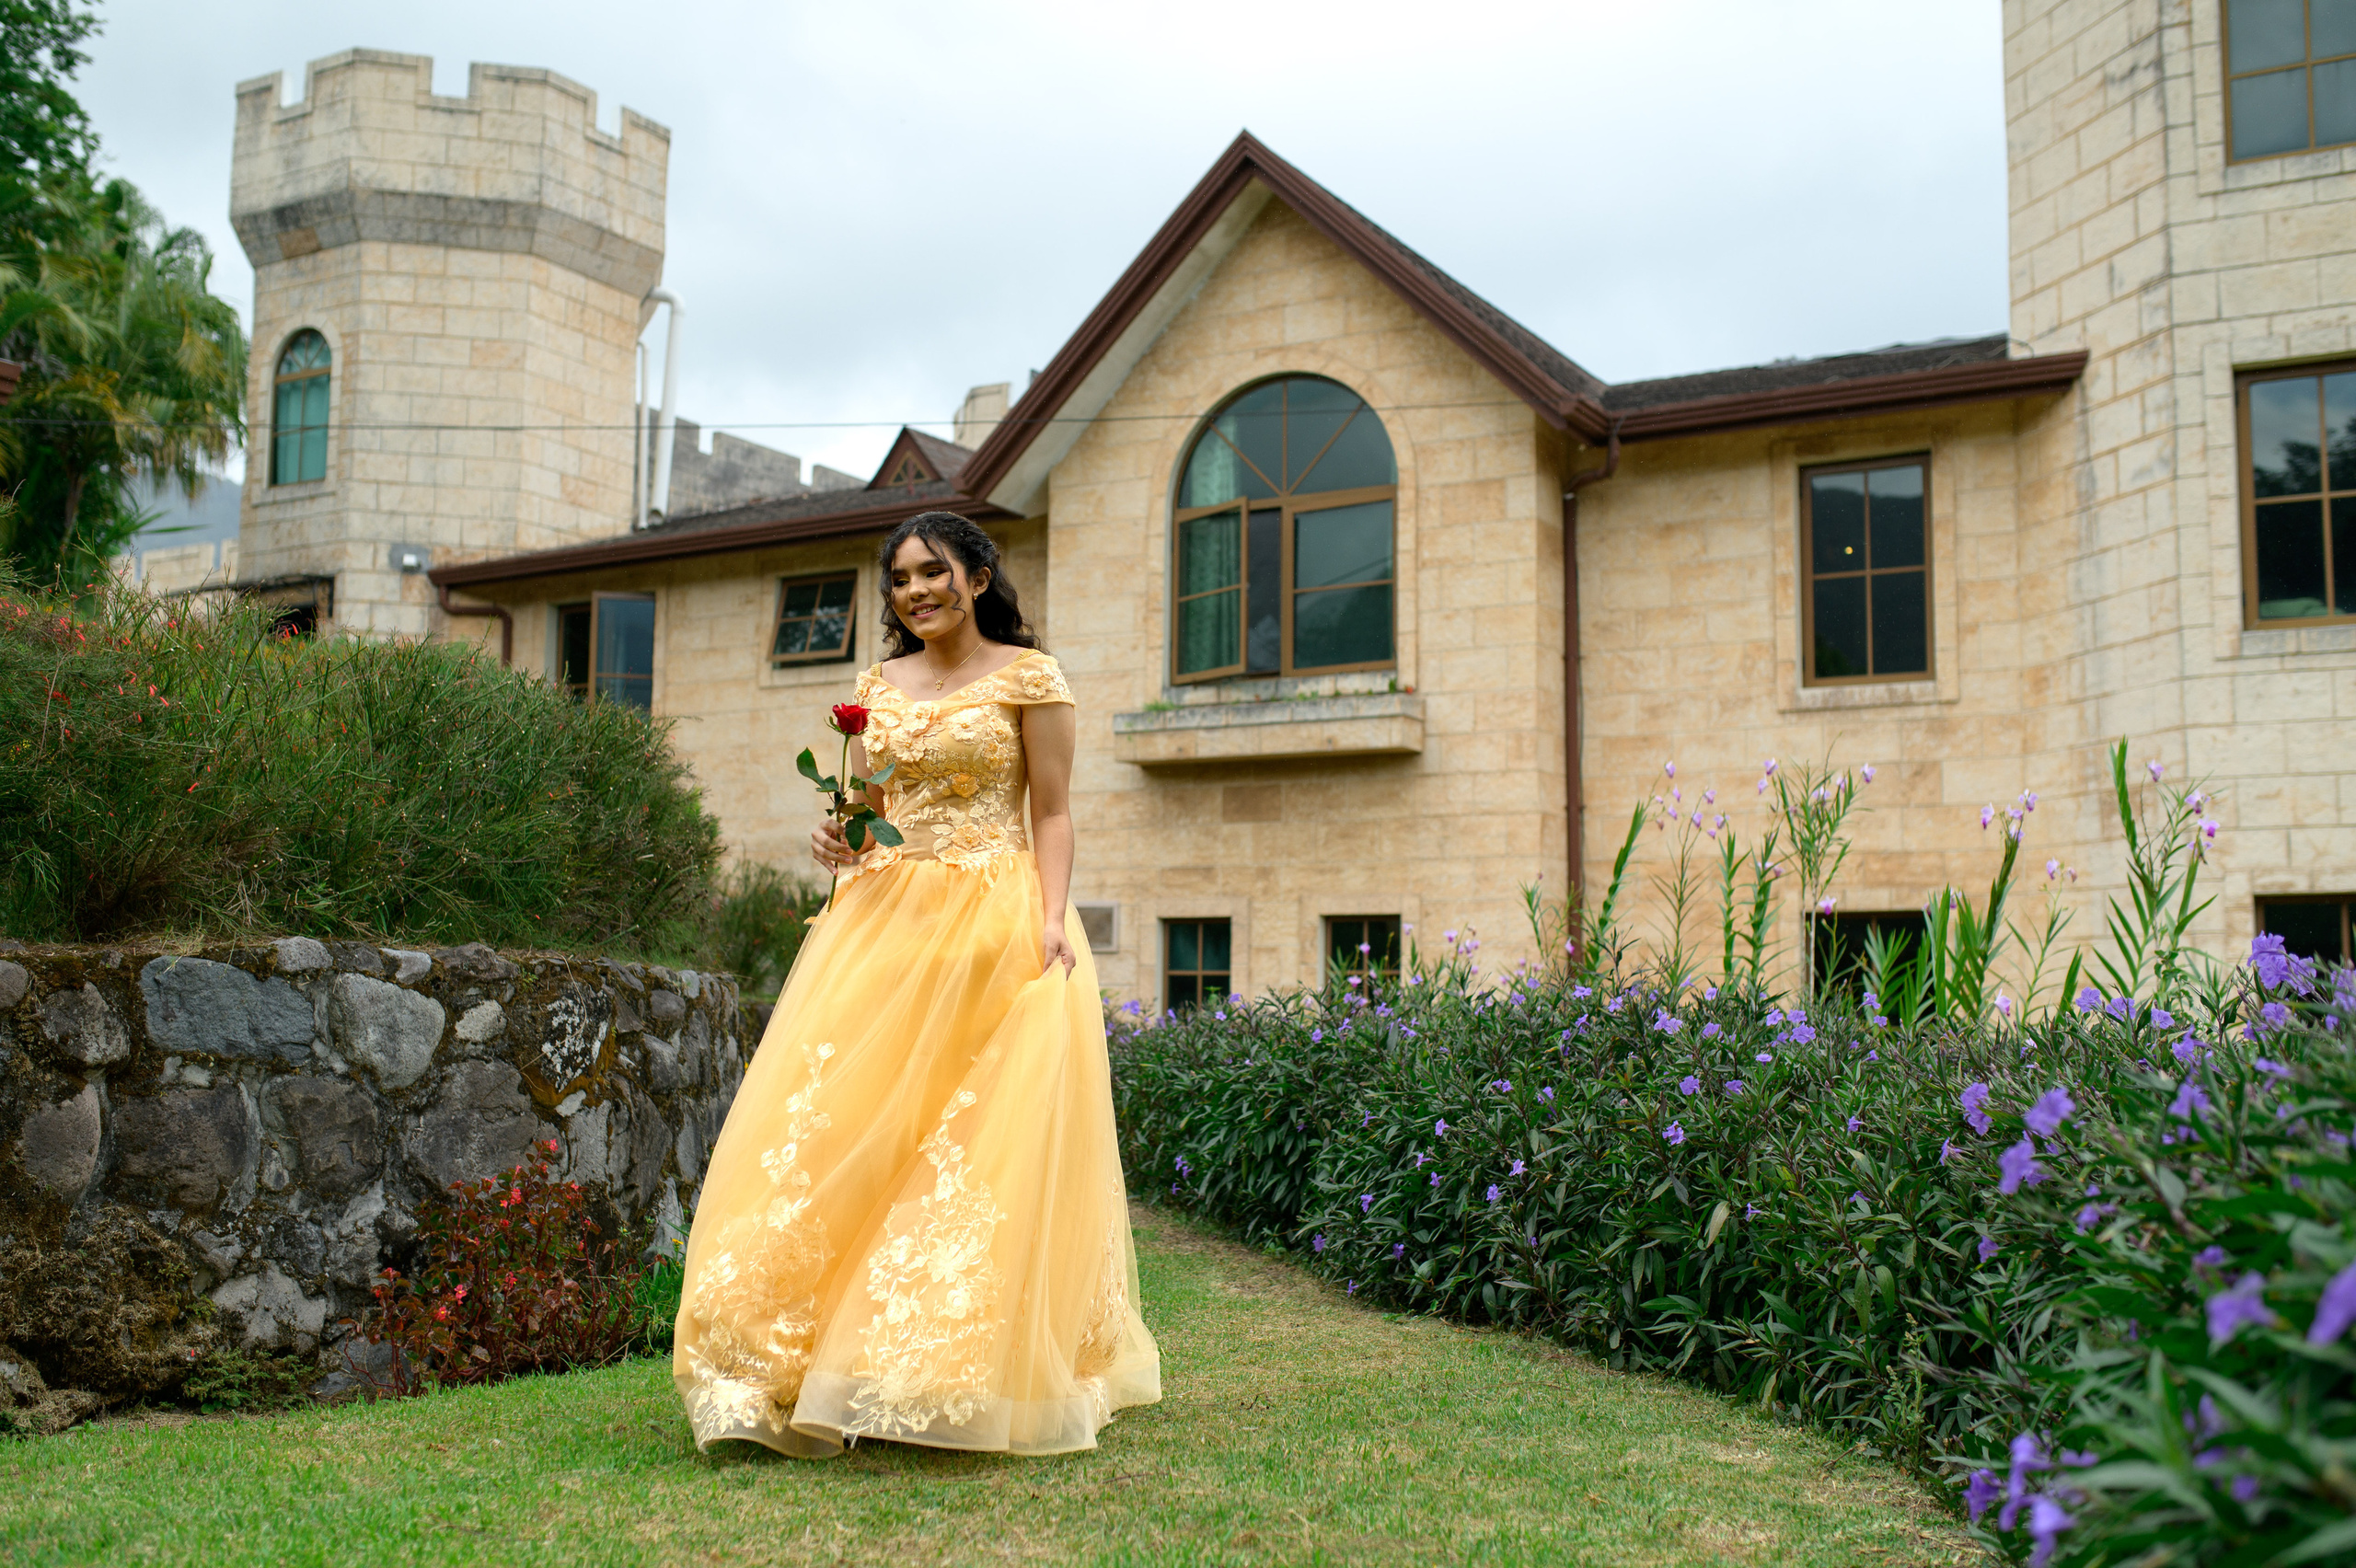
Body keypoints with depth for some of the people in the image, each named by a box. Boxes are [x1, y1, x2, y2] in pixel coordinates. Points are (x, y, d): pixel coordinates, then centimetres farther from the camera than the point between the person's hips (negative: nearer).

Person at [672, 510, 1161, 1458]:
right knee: (850, 1123, -5)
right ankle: (814, 1369, -1)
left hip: (993, 919, -4)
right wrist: (839, 844, -3)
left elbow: (1052, 814, -1)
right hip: (885, 917, 5)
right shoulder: (878, 685, 16)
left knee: (984, 1140, -8)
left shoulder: (1028, 677, 2)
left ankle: (969, 1370, 3)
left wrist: (1052, 921, -14)